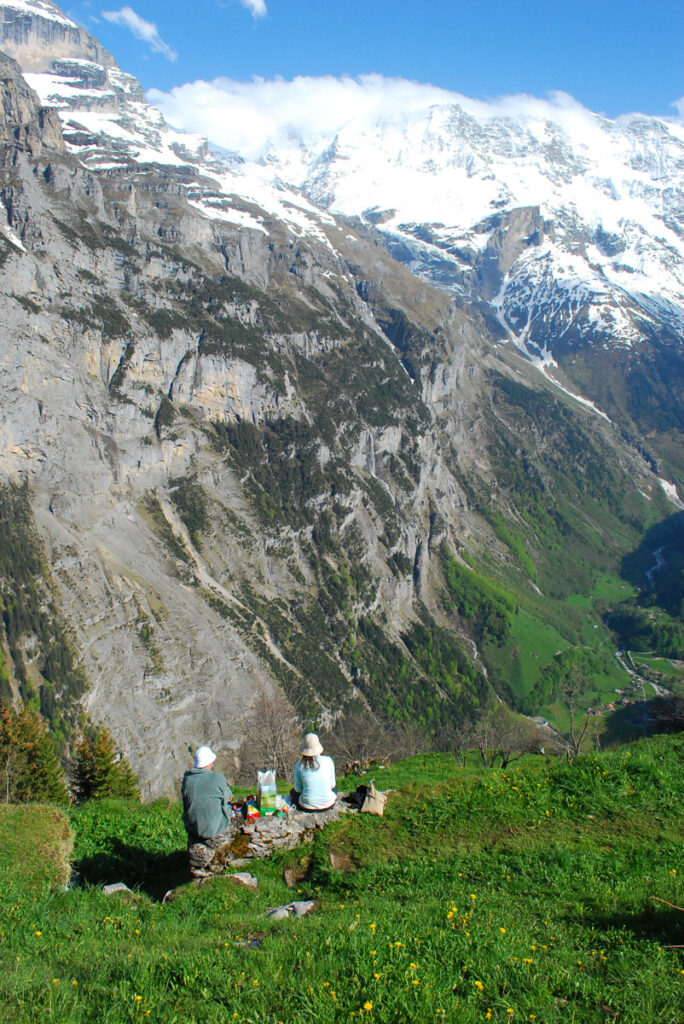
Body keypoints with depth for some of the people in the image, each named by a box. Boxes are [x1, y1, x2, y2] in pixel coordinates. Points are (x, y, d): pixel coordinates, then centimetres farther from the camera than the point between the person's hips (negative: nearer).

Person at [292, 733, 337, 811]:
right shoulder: (328, 761, -10)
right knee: (334, 786, 34)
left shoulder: (299, 765, -10)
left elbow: (298, 789, 1)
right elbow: (332, 784, 1)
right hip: (327, 805, 1)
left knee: (294, 791, 31)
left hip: (307, 806, -1)